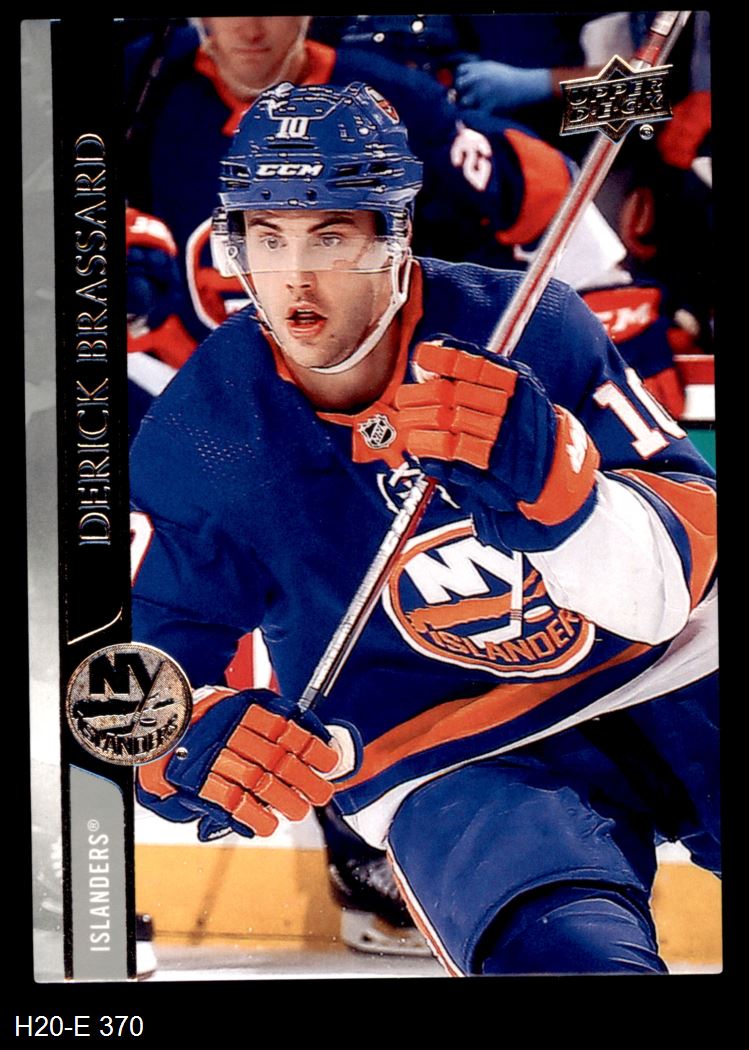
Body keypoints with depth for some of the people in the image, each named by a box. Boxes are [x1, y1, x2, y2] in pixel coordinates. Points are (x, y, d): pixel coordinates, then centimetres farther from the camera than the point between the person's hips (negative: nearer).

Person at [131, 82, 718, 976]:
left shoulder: (528, 328, -12)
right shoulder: (197, 439, -9)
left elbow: (678, 585, -13)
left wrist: (545, 472, -32)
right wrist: (186, 744, -23)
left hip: (662, 679, 3)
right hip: (447, 764, -2)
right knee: (570, 954, -29)